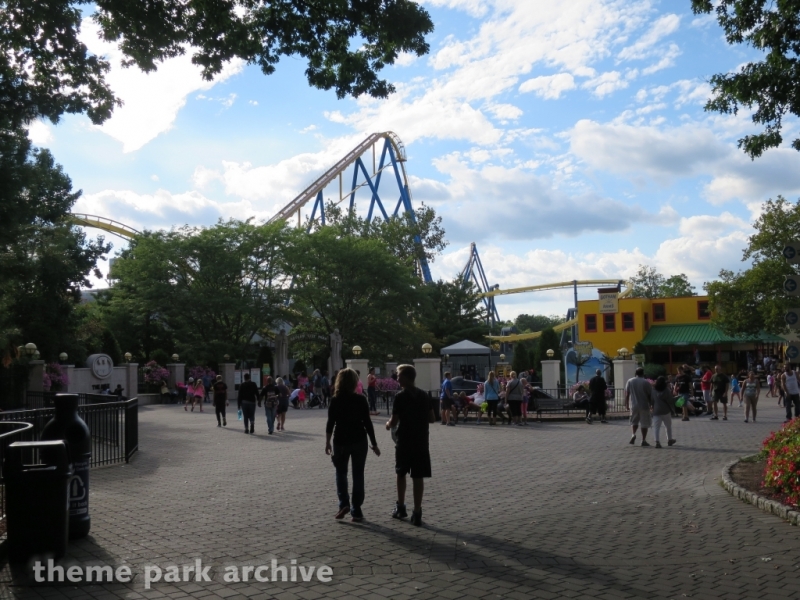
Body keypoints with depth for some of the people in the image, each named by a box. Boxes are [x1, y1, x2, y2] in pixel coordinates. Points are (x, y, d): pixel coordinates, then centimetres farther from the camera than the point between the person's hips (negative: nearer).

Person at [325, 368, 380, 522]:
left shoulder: (335, 400, -5)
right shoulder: (361, 400, -5)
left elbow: (330, 423, -6)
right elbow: (367, 422, -5)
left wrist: (327, 443, 3)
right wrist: (374, 443, 1)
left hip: (341, 441, 0)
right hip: (359, 441, 0)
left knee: (341, 472, 17)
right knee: (358, 475, 7)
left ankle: (344, 504, 2)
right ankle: (356, 511, 7)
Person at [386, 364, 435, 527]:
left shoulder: (401, 396, -12)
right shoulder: (424, 395, 5)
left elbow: (394, 422, -12)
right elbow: (432, 419, 9)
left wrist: (388, 424, 9)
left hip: (405, 441, -3)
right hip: (421, 441, 3)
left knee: (401, 474, 16)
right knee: (418, 477, 3)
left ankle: (400, 507, 25)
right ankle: (417, 513, 3)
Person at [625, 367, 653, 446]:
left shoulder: (629, 381, 2)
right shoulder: (646, 382, -6)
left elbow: (627, 394, 2)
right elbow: (650, 395, -3)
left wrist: (626, 403, 11)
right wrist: (651, 404, 10)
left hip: (633, 405, 2)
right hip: (644, 405, -2)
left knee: (634, 421, 17)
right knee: (644, 423, 6)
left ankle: (633, 434, -6)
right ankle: (643, 440, 7)